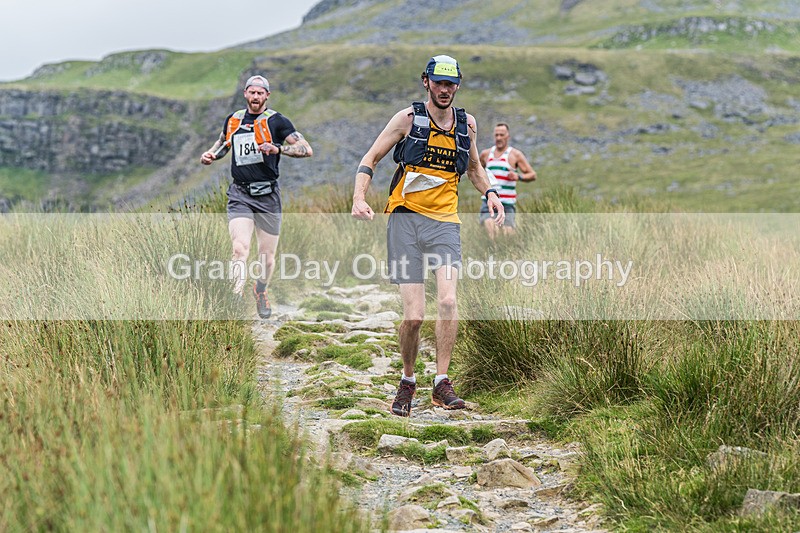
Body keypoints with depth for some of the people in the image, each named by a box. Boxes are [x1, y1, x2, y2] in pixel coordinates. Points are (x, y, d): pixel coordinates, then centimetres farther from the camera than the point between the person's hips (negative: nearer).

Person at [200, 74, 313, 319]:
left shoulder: (277, 121, -1)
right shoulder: (233, 120, 11)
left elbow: (307, 149, -10)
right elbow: (223, 142, 31)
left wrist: (278, 148, -24)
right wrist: (211, 154, 9)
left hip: (268, 195, -1)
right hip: (239, 195, 1)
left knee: (267, 257, 6)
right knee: (240, 249, -20)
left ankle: (261, 291, 35)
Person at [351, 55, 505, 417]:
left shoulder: (467, 124, 12)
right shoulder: (409, 119, 2)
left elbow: (474, 168, 30)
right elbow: (369, 160, 6)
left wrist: (490, 193, 11)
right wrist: (359, 198, -11)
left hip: (444, 222, 2)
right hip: (405, 220, -2)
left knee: (447, 300, -21)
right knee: (413, 315, -8)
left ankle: (442, 384, -12)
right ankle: (407, 381, 16)